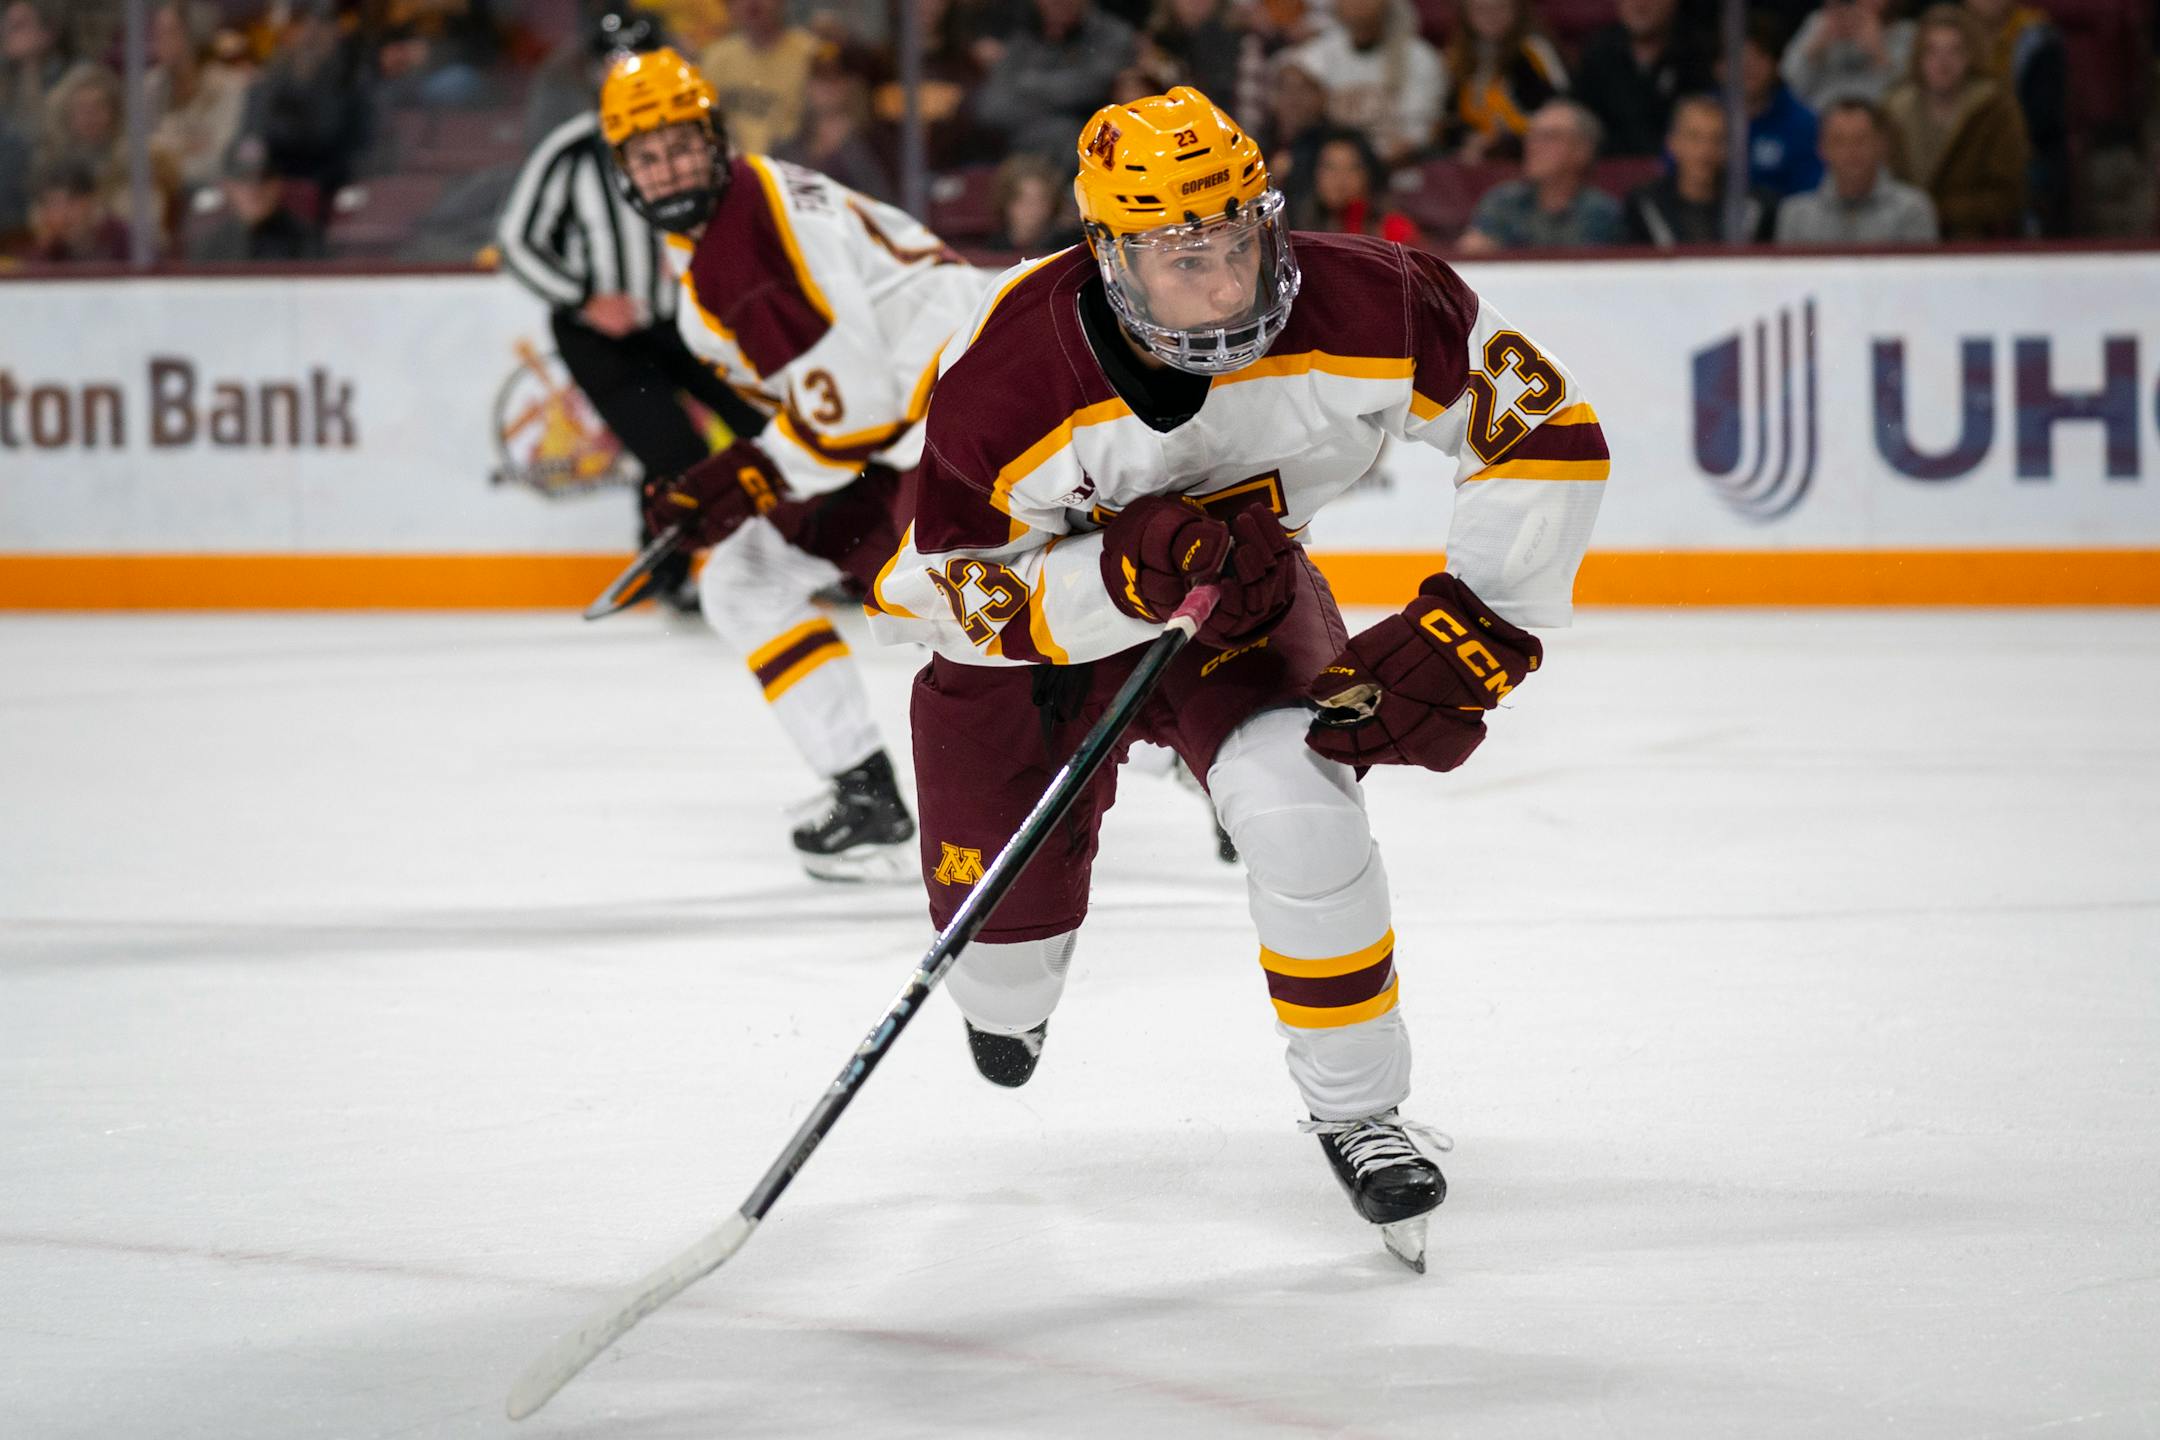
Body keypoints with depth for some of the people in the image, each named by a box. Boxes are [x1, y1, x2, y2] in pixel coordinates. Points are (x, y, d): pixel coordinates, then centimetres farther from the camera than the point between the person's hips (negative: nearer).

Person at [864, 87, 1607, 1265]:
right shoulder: (1004, 377, -35)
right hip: (1030, 615, 0)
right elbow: (962, 593, -26)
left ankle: (1356, 1110, -6)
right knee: (1006, 902, 3)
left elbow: (1548, 435, -19)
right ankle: (1007, 1005, 46)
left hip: (1237, 597, 1)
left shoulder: (1360, 310, -31)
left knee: (1295, 803, -27)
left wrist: (1469, 633, -25)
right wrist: (1121, 576, -43)